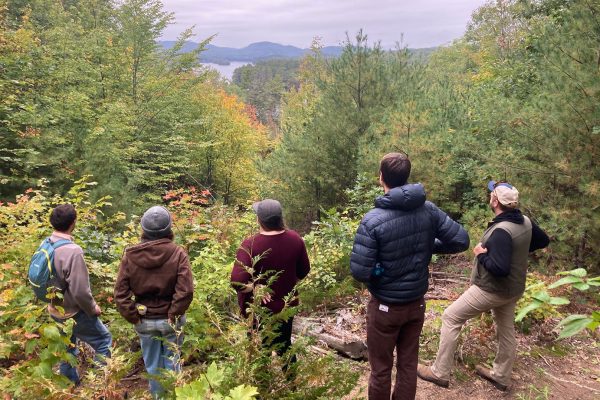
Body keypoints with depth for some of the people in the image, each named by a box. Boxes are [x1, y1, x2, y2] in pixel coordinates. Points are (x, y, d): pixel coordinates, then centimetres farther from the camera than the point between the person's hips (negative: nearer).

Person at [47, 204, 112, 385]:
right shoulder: (72, 251, -30)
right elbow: (80, 291, -27)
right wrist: (93, 308, -10)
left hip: (56, 310, 8)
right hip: (73, 313, -8)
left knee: (67, 348, 24)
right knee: (104, 340, 9)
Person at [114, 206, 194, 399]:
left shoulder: (130, 255, -8)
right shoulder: (177, 253, -15)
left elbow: (120, 293, -9)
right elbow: (185, 291, -22)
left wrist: (133, 317, -2)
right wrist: (173, 314, -10)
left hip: (145, 321, 2)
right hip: (169, 319, -2)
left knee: (152, 365, 19)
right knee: (172, 362, 17)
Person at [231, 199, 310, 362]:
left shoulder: (250, 245, -26)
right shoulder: (295, 239, -11)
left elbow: (237, 281, -35)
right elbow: (304, 271, 2)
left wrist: (254, 289, -18)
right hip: (287, 304, 4)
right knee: (285, 345, 26)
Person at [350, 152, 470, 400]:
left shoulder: (372, 220, -25)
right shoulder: (429, 210, -10)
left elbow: (360, 272, -25)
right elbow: (461, 240, -3)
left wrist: (377, 268, -3)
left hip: (385, 306, -4)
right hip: (416, 303, 4)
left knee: (381, 369, 15)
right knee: (408, 365, 21)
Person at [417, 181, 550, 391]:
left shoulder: (501, 231, -30)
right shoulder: (525, 222, -3)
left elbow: (500, 269, -34)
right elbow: (543, 240, 15)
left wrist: (482, 255, -18)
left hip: (492, 289, -9)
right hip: (513, 289, 9)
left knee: (450, 318, 1)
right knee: (506, 330, 22)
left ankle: (439, 373, 7)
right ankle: (501, 376, 42)